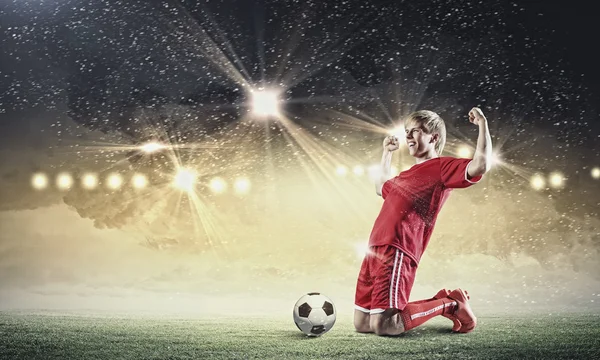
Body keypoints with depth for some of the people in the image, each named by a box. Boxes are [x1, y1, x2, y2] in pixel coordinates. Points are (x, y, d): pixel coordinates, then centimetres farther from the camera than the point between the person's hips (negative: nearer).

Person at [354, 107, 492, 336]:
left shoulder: (443, 166, 1)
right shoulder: (408, 175, 25)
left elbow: (480, 165, -18)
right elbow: (381, 188, 45)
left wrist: (482, 124, -10)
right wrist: (386, 153, 44)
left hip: (396, 254, -9)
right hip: (375, 251, 9)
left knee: (383, 327, -17)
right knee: (361, 325, 10)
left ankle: (448, 305, 7)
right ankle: (440, 302, 21)